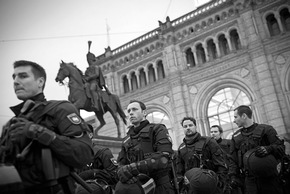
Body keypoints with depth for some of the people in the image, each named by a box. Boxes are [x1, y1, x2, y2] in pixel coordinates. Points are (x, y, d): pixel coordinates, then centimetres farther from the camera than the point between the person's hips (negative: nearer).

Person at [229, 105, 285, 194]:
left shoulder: (266, 129, 3)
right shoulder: (235, 136, 15)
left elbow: (281, 147, -3)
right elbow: (233, 159, 14)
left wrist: (269, 149, -23)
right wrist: (233, 176, 2)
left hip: (268, 177, -2)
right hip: (249, 179, 3)